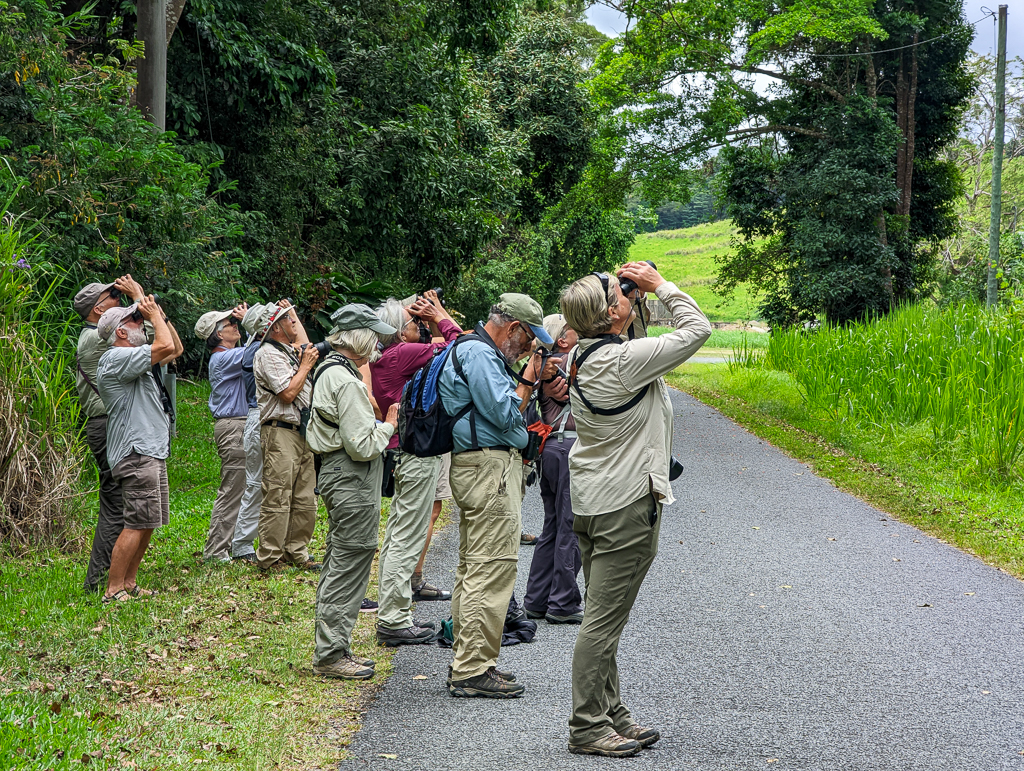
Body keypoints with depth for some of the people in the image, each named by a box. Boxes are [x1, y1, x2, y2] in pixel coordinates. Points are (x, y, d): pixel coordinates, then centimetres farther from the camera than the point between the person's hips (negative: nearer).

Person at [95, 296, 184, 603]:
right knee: (138, 523, -12)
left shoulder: (134, 359, 19)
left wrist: (160, 316, 17)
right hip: (137, 453, -11)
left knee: (147, 523, 11)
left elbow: (175, 349, 29)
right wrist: (154, 314, -5)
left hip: (152, 451, 11)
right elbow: (165, 346, -20)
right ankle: (114, 591, -10)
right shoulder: (115, 358, -12)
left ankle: (129, 584, 16)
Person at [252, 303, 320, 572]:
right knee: (277, 499, -8)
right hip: (280, 432, -10)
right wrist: (306, 365, -7)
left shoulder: (290, 351, 17)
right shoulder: (268, 354, -10)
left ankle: (296, 554, 18)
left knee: (305, 500, 10)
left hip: (301, 432, 10)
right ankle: (269, 559, -4)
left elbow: (306, 345, 39)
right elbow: (288, 393, -18)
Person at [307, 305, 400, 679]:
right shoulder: (346, 381, -19)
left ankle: (332, 649, 23)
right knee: (349, 566, -6)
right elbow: (361, 445, -22)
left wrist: (378, 424, 15)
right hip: (353, 480, -11)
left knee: (339, 564, 16)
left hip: (337, 475, 11)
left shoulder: (328, 370, 14)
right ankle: (330, 655, -3)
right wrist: (390, 425, -7)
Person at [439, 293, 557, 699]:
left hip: (485, 467, 12)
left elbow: (500, 411, 22)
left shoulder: (482, 351, 21)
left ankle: (467, 663, 19)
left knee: (474, 567, 13)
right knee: (493, 568, -11)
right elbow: (503, 413, -19)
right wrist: (528, 381, -6)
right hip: (488, 468, -12)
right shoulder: (478, 353, -14)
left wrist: (531, 383, 9)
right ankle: (473, 670, -11)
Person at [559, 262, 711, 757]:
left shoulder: (582, 357, 5)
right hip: (626, 503, -10)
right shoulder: (624, 360, -21)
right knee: (603, 620, -4)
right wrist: (659, 285, -2)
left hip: (591, 501, 10)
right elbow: (696, 330, -13)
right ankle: (587, 728, 0)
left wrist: (643, 300, 12)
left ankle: (609, 715, 23)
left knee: (602, 616, 15)